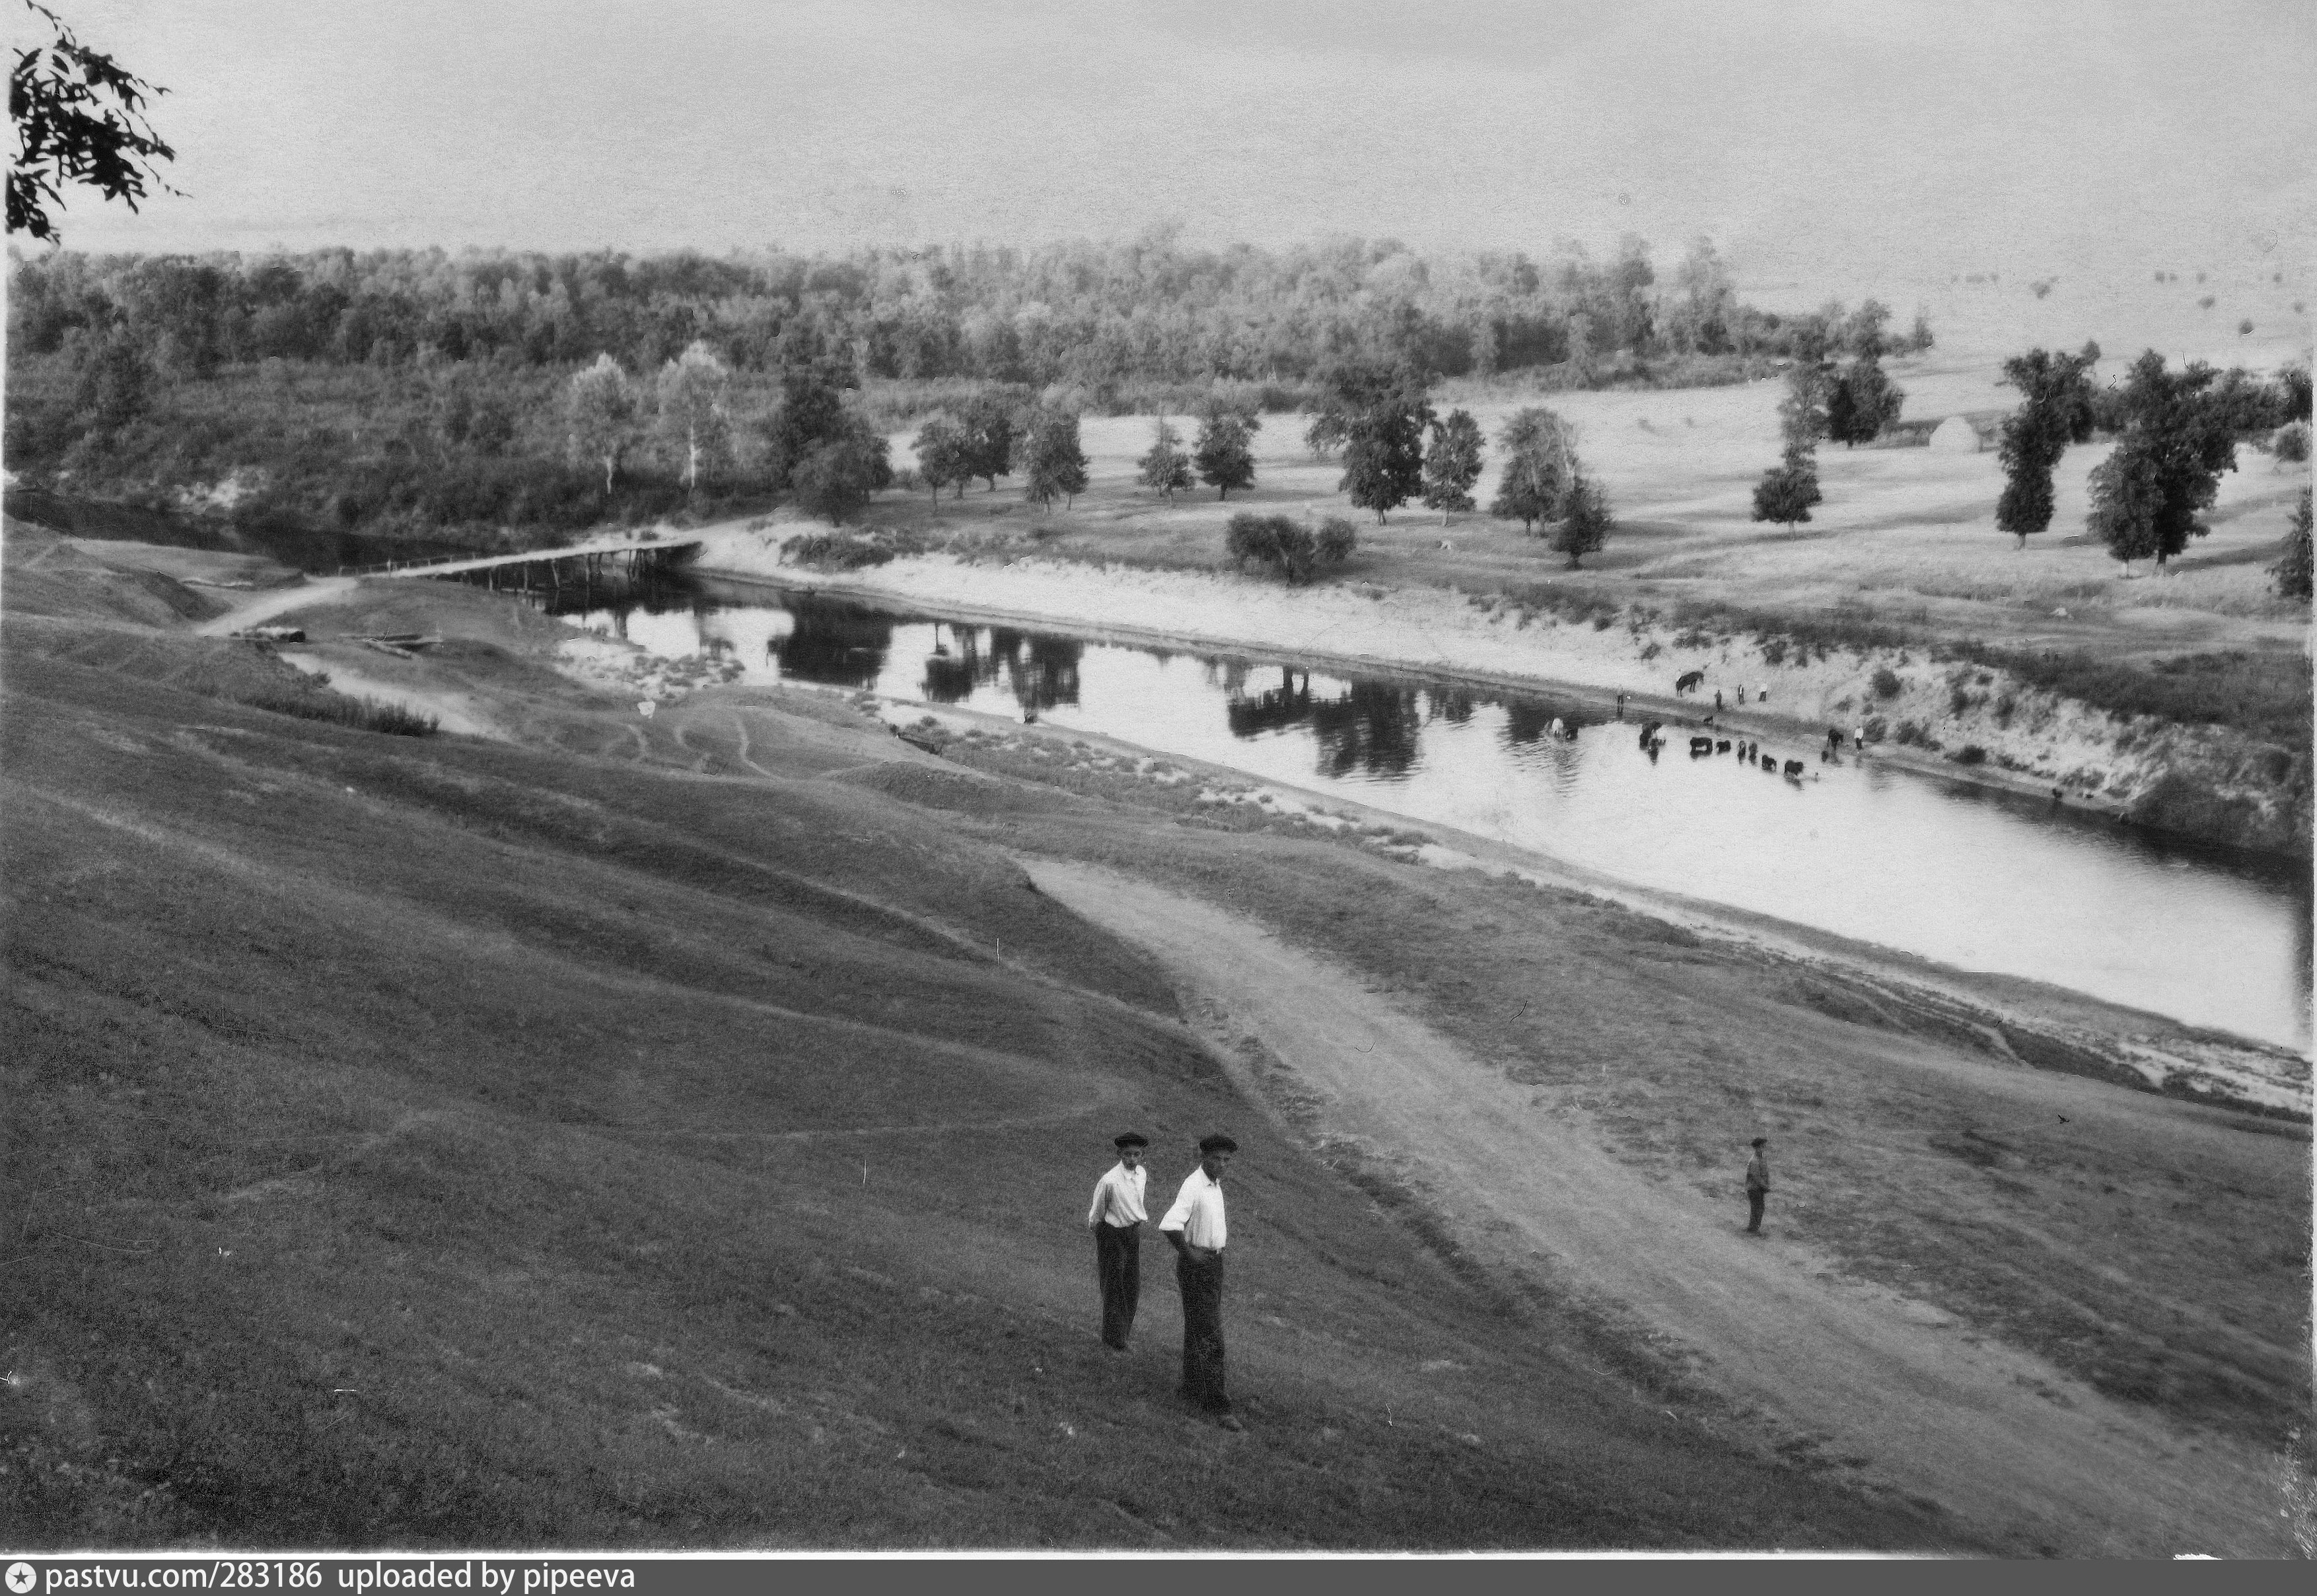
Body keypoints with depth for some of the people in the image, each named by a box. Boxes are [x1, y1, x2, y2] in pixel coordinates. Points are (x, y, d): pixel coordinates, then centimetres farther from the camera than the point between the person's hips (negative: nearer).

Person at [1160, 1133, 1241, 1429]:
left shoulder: (1215, 1185, 7)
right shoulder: (1193, 1187, -23)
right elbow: (1168, 1226, -36)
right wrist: (1189, 1252, -25)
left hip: (1213, 1262, 9)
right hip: (1197, 1267, -9)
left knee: (1199, 1329, 20)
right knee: (1210, 1337, -9)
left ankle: (1194, 1388, 34)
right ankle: (1218, 1404, -7)